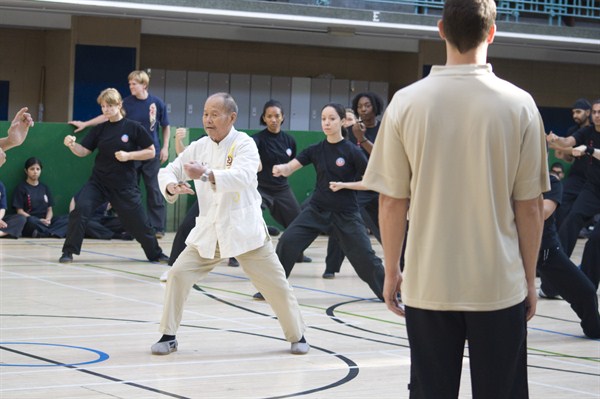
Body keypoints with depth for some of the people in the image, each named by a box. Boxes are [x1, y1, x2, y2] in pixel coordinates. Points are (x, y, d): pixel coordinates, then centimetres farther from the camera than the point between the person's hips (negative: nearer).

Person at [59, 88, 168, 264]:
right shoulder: (99, 129, 3)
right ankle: (68, 252, -11)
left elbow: (151, 152, -4)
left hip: (124, 185, -2)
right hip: (98, 182, 2)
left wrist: (128, 155, -17)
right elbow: (83, 151, 0)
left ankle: (156, 254, 31)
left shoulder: (133, 128, -6)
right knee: (80, 208, -21)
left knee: (138, 222, 6)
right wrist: (72, 145, -21)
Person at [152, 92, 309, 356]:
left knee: (275, 284, 2)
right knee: (179, 275, -8)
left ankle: (297, 335, 23)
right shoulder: (199, 148, 5)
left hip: (244, 229, -4)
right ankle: (168, 336, 4)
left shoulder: (244, 144, -10)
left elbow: (242, 176, -28)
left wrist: (206, 174, -41)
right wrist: (171, 186, -16)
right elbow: (169, 171, 8)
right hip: (209, 230, 4)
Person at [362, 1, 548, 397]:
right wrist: (530, 279, 8)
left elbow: (391, 203, -1)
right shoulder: (519, 104, -6)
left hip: (428, 286, 1)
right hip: (500, 286, -1)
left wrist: (392, 272, 10)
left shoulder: (407, 102, -5)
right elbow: (530, 207, -2)